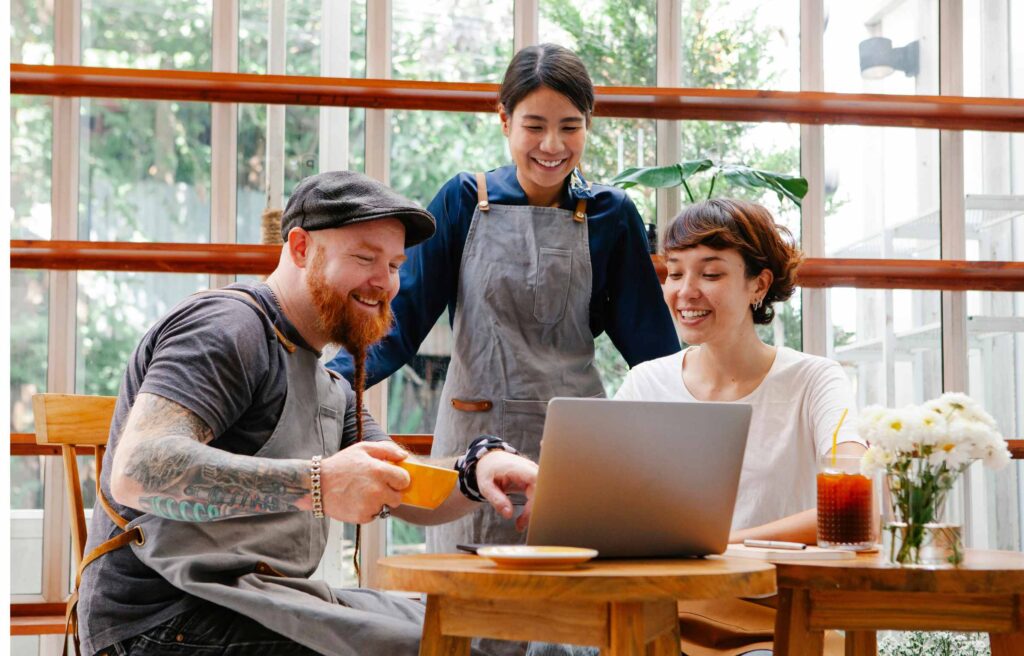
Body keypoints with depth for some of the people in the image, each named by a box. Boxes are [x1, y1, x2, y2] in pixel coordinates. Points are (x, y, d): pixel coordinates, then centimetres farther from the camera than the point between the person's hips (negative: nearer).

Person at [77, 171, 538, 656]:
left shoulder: (330, 389, 22)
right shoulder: (228, 326, -11)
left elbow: (414, 498, 16)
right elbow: (137, 470, -25)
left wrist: (479, 469, -8)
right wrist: (314, 484, -33)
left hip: (265, 598, 10)